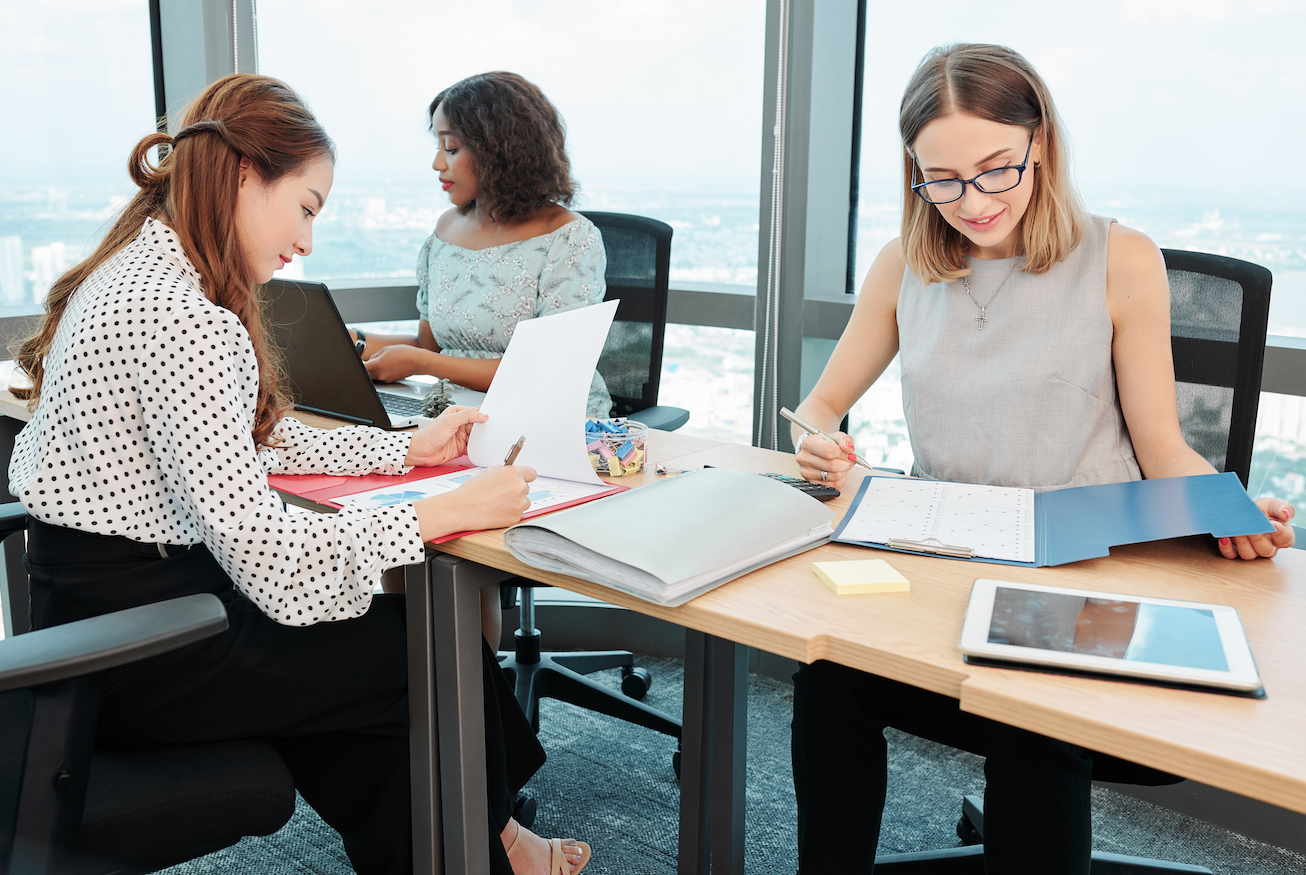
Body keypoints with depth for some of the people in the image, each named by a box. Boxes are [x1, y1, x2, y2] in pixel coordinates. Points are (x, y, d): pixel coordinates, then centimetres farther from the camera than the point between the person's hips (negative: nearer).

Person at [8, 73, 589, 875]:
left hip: (100, 608, 9)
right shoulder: (175, 314, -26)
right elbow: (265, 554, -29)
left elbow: (252, 443, 14)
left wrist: (405, 448, 8)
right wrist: (452, 511, -23)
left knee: (389, 627, 15)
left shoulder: (144, 268, 6)